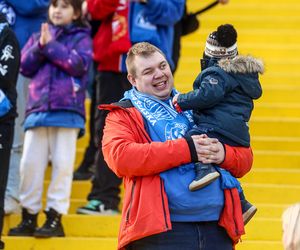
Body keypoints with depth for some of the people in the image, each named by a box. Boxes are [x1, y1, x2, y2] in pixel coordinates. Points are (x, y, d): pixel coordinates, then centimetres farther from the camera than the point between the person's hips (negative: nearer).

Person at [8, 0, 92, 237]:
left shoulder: (81, 37, 5)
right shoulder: (38, 36, 16)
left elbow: (79, 64, -11)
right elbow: (25, 66, 6)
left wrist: (51, 46, -11)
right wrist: (40, 46, -9)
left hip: (67, 110, -3)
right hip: (38, 108, 4)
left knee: (62, 163, -4)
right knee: (30, 163, 1)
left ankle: (55, 217, 1)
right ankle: (29, 216, 9)